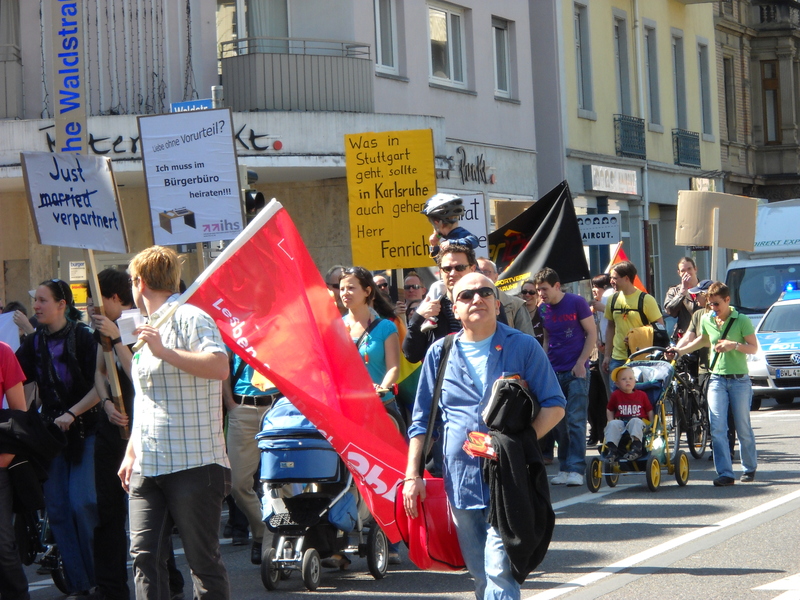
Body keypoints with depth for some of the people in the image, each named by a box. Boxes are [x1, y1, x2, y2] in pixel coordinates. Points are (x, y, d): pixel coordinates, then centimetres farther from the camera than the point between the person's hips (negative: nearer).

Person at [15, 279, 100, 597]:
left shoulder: (82, 338, -7)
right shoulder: (34, 342, 8)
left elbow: (100, 387, -11)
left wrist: (72, 413, -18)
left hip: (83, 430, -5)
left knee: (82, 503, -12)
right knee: (57, 508, 2)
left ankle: (98, 578, 3)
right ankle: (78, 583, 8)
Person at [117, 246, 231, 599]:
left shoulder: (189, 318, -7)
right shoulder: (148, 328, 22)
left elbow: (220, 366, -25)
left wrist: (164, 352, -24)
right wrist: (131, 453, 24)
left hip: (193, 464, -8)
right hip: (147, 466, 8)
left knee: (203, 559, -3)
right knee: (145, 556, 0)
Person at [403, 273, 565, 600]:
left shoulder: (524, 348, 2)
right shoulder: (440, 353, 10)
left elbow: (554, 406, 3)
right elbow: (421, 420, 14)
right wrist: (412, 475, 5)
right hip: (460, 478, 4)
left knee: (500, 570, -13)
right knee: (480, 572, 10)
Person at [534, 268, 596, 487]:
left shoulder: (576, 303, -5)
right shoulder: (542, 310, 8)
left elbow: (592, 333, -3)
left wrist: (581, 363, -10)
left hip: (576, 371, -5)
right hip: (554, 372, 5)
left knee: (576, 420, -9)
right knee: (558, 422, 4)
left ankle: (576, 469, -10)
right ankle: (564, 468, 10)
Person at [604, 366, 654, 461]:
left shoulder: (642, 395, 10)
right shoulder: (616, 395, 10)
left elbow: (650, 411, 13)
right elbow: (609, 411, 19)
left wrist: (652, 425, 1)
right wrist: (611, 422, 3)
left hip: (638, 421, -2)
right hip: (621, 421, 2)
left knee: (635, 421, -36)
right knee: (613, 424, -30)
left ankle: (636, 448, -47)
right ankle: (612, 449, -33)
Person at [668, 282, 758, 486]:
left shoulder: (742, 320, -7)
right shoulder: (706, 320, 6)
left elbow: (754, 348, -7)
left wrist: (734, 345, -23)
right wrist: (680, 350, 18)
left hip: (739, 380, -3)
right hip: (717, 379, 3)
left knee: (743, 428, 5)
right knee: (717, 429, -8)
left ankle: (750, 468, 24)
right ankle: (725, 473, -8)